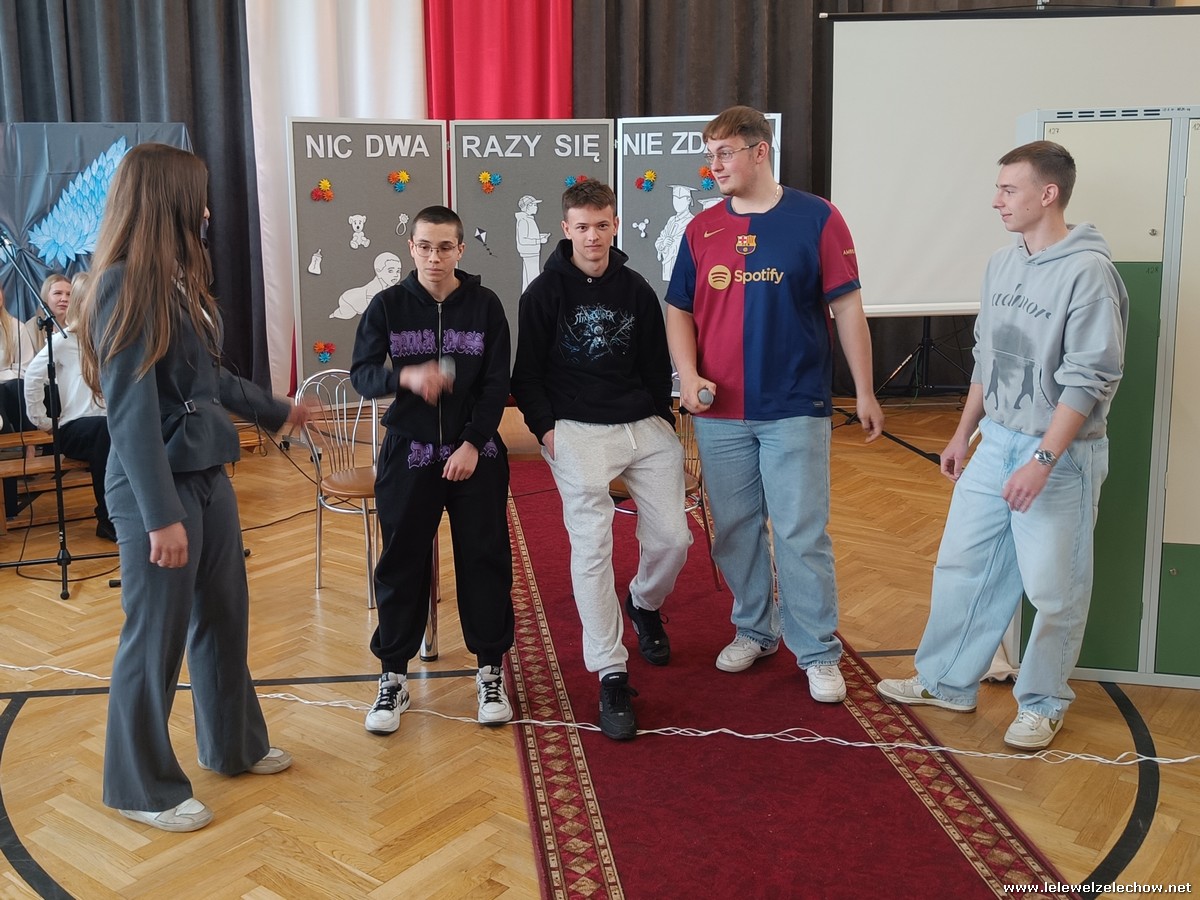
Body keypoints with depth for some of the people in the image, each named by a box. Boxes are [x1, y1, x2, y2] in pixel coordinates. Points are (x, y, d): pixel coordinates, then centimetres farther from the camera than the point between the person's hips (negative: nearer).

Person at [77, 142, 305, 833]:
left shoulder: (179, 279, 8)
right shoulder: (124, 287, -17)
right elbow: (132, 412, -20)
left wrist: (276, 411, 34)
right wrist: (161, 515, -22)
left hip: (209, 475, 9)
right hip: (158, 486, -9)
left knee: (225, 618, 18)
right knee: (156, 638, 3)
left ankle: (235, 744, 36)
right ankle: (142, 787, 20)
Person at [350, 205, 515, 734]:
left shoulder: (485, 306, -1)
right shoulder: (388, 305, 0)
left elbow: (497, 385, -3)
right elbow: (361, 374, -4)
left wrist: (473, 444, -12)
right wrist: (406, 377, -24)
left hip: (475, 454, 0)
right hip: (408, 453, 0)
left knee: (484, 561, 5)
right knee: (401, 564, 5)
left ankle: (490, 671, 19)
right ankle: (393, 677, 18)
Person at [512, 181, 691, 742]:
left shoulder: (636, 291, 12)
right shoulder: (544, 293, 2)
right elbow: (526, 373, 3)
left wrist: (662, 419, 7)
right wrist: (545, 427, -8)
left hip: (644, 425, 4)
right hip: (575, 429, -3)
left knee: (672, 537, -5)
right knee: (592, 542, -18)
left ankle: (645, 605, 31)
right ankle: (612, 678, -11)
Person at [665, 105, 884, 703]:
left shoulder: (816, 219, -3)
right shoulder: (701, 229, 7)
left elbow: (847, 309, -1)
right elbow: (679, 312, 10)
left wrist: (864, 391, 0)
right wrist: (688, 375, -7)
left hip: (795, 408, -4)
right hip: (719, 412, 4)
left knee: (802, 534, -2)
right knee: (734, 529, 12)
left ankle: (818, 653, 11)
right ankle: (754, 630, 30)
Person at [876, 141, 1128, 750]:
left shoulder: (1088, 272, -15)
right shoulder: (1001, 264, 8)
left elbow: (1089, 379, -18)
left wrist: (1043, 460, -23)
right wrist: (962, 435, 17)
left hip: (1061, 453, -7)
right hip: (995, 443, 7)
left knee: (1053, 587, 3)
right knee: (961, 564, 12)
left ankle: (1043, 702, 22)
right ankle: (947, 682, 27)